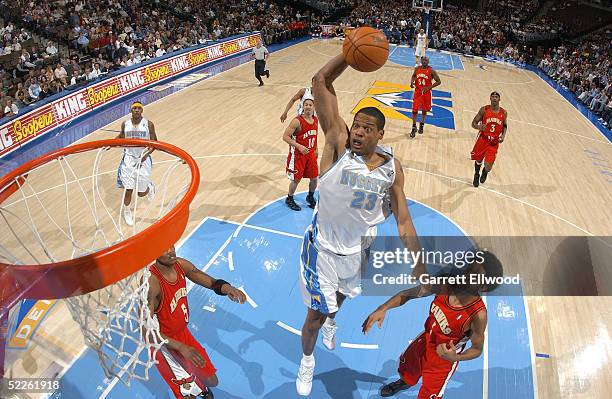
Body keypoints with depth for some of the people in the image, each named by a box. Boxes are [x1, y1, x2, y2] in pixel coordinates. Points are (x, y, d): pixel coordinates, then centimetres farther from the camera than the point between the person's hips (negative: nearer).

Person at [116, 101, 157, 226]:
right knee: (128, 190, -1)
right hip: (129, 159, 2)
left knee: (141, 193, 4)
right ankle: (127, 212, 24)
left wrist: (146, 154, -20)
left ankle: (150, 187, 41)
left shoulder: (149, 124, -6)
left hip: (143, 160, -2)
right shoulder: (125, 124, 2)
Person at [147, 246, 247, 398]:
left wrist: (226, 287, -28)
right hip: (164, 344, -6)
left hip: (183, 332, 6)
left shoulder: (181, 264, -12)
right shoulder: (151, 282, -32)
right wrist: (181, 347, -37)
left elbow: (211, 282, -5)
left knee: (212, 381, 20)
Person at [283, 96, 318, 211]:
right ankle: (289, 199, 28)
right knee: (296, 179, 4)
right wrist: (299, 146, -29)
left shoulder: (315, 120, 1)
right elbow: (285, 137, -22)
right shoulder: (297, 121, -21)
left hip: (311, 154, 6)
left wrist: (315, 150, 16)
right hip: (298, 155, -6)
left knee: (314, 178, 12)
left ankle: (310, 197, 38)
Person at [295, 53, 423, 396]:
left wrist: (420, 265, -5)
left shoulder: (392, 168, -8)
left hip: (359, 249, 4)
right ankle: (307, 360, 41)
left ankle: (330, 322, 68)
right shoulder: (338, 143, -18)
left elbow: (404, 220, -3)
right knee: (316, 314, 7)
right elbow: (321, 82, -22)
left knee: (342, 295, 31)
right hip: (324, 248, -4)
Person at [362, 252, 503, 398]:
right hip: (425, 340, 5)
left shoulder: (478, 315, -35)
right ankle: (405, 382, 67)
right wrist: (383, 308, -30)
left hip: (442, 358, -5)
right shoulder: (444, 283, -27)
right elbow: (408, 294, -16)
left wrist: (455, 357, -37)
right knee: (405, 367, 32)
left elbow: (477, 349, -17)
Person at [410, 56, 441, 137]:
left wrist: (428, 87, -21)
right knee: (415, 110, -6)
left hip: (426, 93, -2)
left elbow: (438, 82, -10)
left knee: (424, 110, 13)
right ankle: (414, 127, 7)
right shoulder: (417, 69, -3)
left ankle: (422, 124, 37)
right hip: (418, 92, 2)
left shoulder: (431, 71, -14)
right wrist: (412, 82, -4)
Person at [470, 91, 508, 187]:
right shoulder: (484, 110, -8)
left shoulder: (503, 113, -1)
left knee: (488, 166, -7)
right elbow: (473, 123, -6)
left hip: (494, 142, 1)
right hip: (483, 139, 0)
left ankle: (485, 172, 33)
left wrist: (503, 135, -2)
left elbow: (505, 126, 16)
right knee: (478, 160, 15)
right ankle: (476, 175, 49)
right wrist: (479, 127, -28)